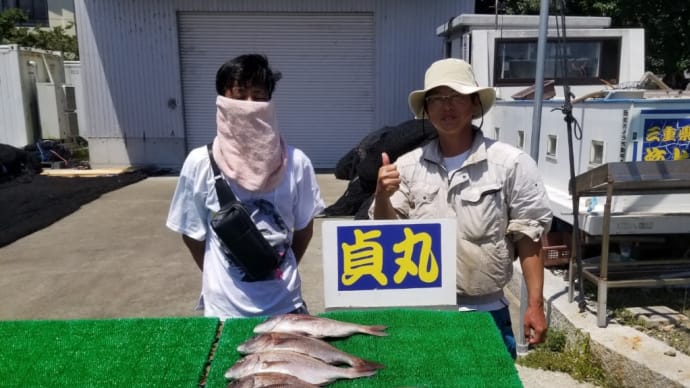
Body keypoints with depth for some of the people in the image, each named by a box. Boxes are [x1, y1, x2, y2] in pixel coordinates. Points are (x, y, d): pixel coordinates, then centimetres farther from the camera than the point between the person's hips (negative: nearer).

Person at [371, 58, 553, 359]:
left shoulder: (511, 163, -9)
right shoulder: (408, 165, -1)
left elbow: (528, 237, -5)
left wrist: (535, 306, -6)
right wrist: (382, 197, -15)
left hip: (485, 312, -2)